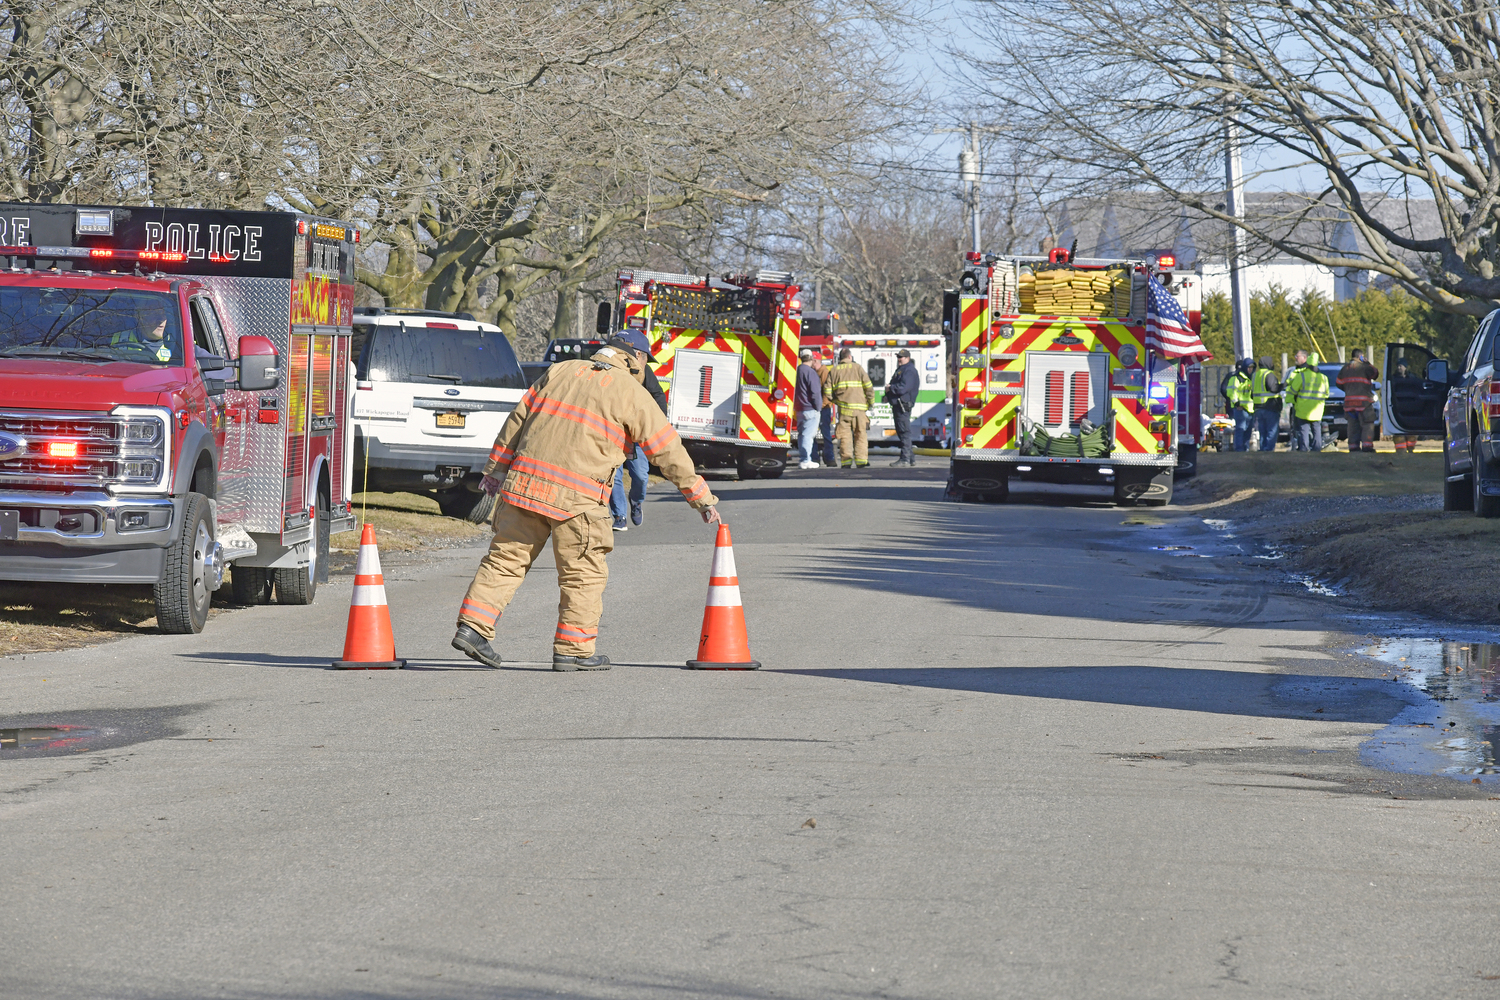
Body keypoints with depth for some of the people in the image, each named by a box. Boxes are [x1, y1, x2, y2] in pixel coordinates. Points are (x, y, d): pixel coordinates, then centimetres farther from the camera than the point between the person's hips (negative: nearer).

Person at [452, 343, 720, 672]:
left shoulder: (561, 371, 17)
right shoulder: (632, 394, 4)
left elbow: (517, 419, 17)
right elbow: (668, 450, 6)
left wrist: (496, 469, 22)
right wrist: (702, 499, 11)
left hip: (524, 482, 5)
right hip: (577, 497, -5)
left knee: (507, 558, 10)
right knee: (584, 574, 5)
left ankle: (473, 627, 3)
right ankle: (573, 650, 5)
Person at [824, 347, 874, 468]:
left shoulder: (834, 370, 10)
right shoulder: (858, 368, 5)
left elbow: (827, 391, 5)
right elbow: (868, 387, -1)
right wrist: (870, 402, 9)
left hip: (843, 408, 1)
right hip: (859, 407, -1)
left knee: (845, 435, 3)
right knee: (860, 434, 4)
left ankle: (846, 461, -4)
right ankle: (861, 460, -3)